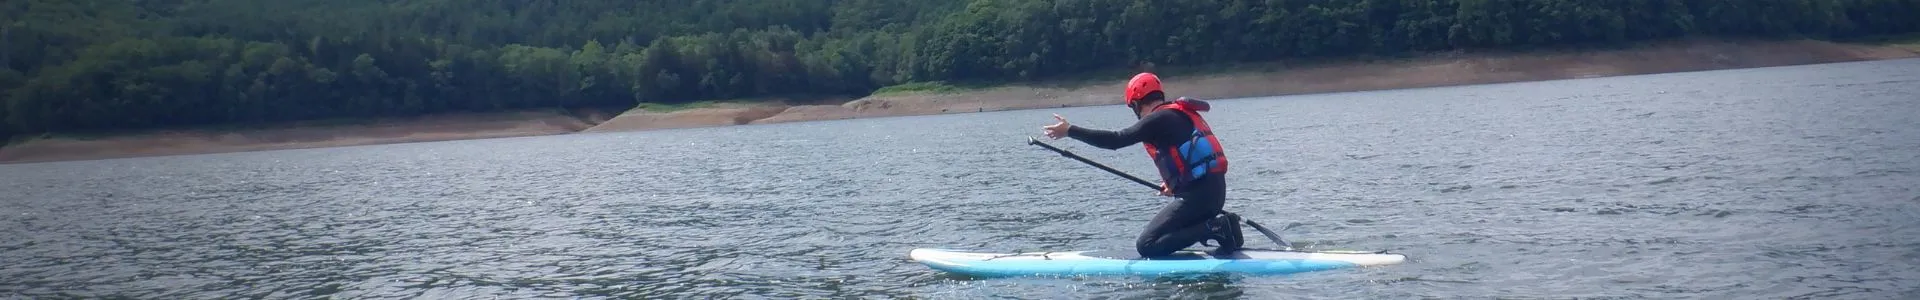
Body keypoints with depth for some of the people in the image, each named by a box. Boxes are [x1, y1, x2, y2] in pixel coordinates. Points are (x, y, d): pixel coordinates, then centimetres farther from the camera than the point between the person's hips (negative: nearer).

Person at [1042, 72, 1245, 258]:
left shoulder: (1158, 118, -9)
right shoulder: (1183, 113, 18)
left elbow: (1116, 140, -14)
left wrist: (1070, 131, -10)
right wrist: (1174, 183, 28)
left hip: (1196, 196, -9)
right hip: (1215, 191, 9)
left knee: (1147, 246, -9)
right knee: (1161, 235, 22)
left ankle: (1216, 228, -14)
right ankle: (1219, 225, 6)